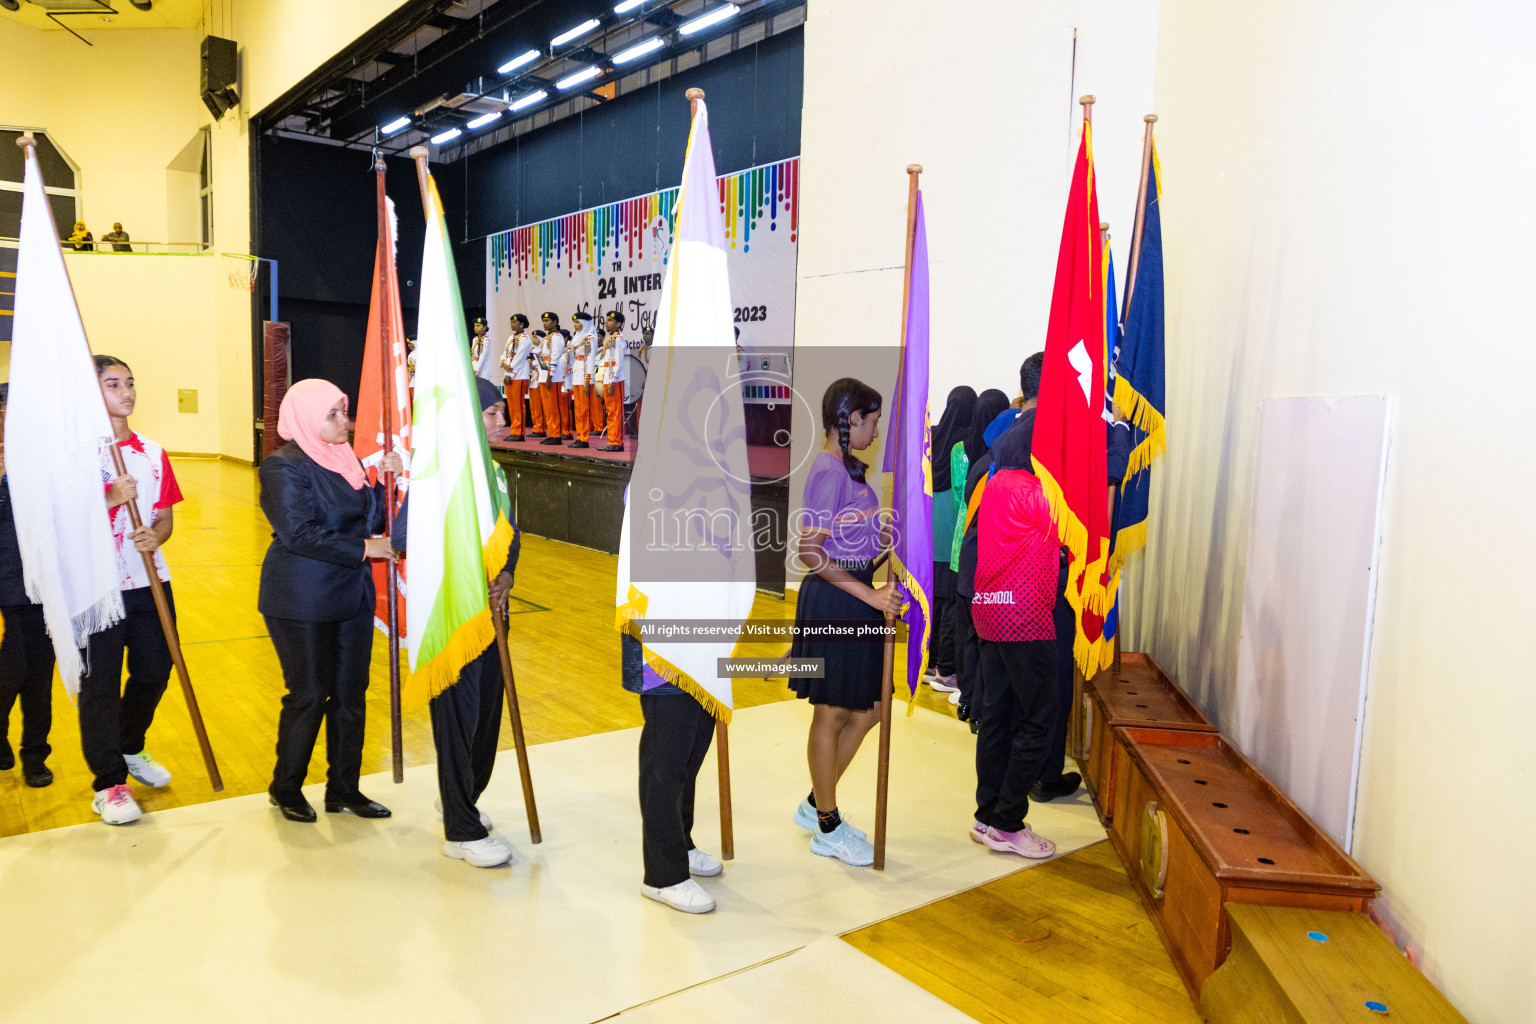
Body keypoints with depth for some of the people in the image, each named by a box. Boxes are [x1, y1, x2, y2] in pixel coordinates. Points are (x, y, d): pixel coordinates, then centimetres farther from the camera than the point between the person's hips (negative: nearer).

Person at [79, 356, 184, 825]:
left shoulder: (152, 452, 9)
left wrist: (155, 535, -10)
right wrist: (112, 500, -22)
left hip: (150, 582, 5)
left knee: (154, 673, 13)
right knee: (99, 685, 2)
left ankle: (130, 750, 38)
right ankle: (109, 782, 14)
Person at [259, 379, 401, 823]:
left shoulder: (347, 460, 10)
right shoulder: (284, 467, -13)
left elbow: (371, 520, 11)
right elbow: (300, 533, -21)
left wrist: (385, 482, -3)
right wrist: (363, 548, -19)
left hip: (351, 597, 7)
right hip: (302, 603, -7)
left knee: (350, 692, 10)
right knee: (309, 694, 2)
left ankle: (343, 788, 24)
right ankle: (285, 788, 23)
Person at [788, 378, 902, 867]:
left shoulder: (846, 467, 12)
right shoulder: (829, 470, -18)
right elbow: (809, 551, -22)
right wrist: (870, 594, -22)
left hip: (857, 599, 10)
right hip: (833, 602, -10)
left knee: (867, 709, 16)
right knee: (832, 714, 4)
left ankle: (816, 804, 30)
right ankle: (827, 828, 20)